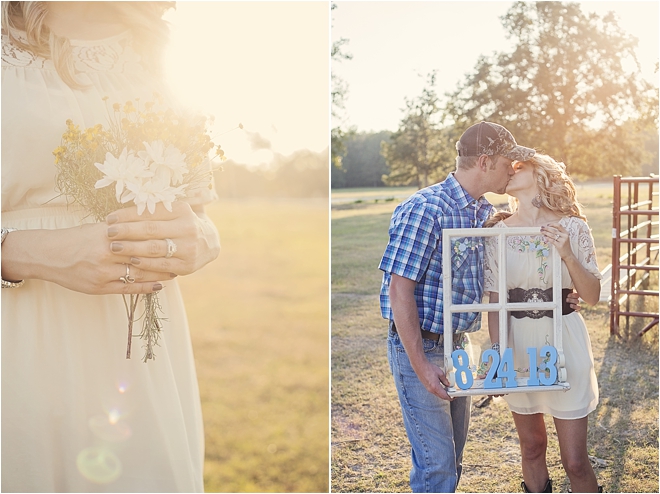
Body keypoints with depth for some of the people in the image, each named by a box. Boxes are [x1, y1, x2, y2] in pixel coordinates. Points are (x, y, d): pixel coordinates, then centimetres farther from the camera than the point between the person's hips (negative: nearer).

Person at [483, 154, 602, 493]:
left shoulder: (572, 227, -5)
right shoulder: (499, 231, -2)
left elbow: (592, 297, -4)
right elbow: (495, 302, 1)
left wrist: (567, 254, -19)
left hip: (565, 343, -2)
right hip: (519, 344, 2)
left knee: (575, 461, 1)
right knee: (531, 447, 16)